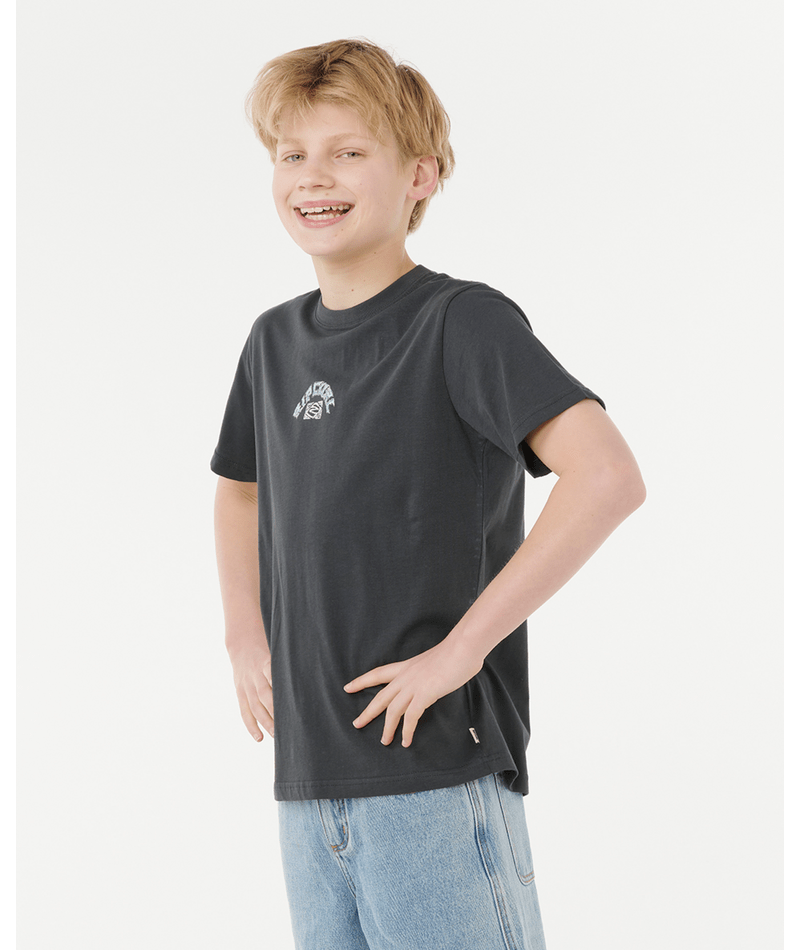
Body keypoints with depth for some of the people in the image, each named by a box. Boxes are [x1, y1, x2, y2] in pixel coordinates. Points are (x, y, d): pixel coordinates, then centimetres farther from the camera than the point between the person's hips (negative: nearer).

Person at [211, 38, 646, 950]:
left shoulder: (464, 321, -10)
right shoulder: (276, 340, 11)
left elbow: (608, 478, -23)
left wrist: (462, 646, -21)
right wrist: (245, 637, 14)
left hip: (438, 778, -7)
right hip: (306, 780, 7)